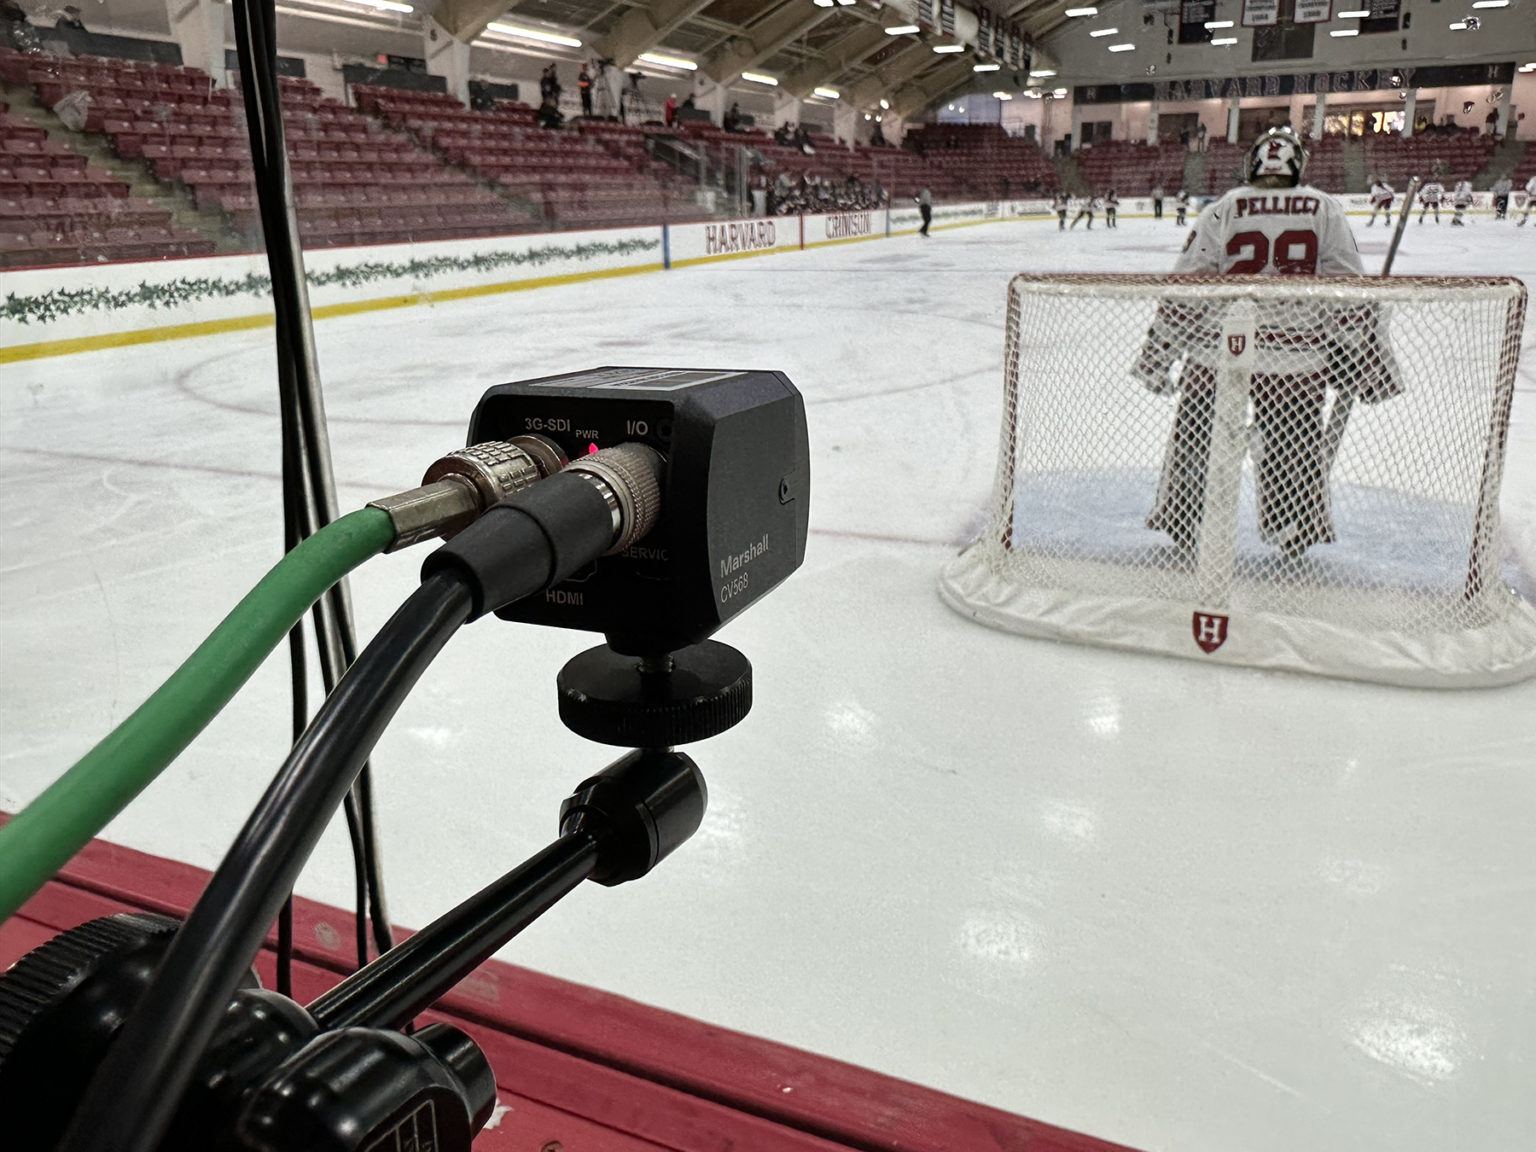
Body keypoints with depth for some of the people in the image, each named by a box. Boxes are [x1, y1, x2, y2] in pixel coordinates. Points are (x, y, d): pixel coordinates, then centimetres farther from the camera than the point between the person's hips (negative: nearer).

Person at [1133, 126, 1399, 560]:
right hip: (1295, 356, 0)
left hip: (1217, 350, 0)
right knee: (1292, 445, 14)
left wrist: (1158, 354, 5)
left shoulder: (1223, 209, 3)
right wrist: (1364, 359, 8)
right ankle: (1295, 533, 22)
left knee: (1196, 437, 13)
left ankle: (1180, 524, 21)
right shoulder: (1324, 210, 5)